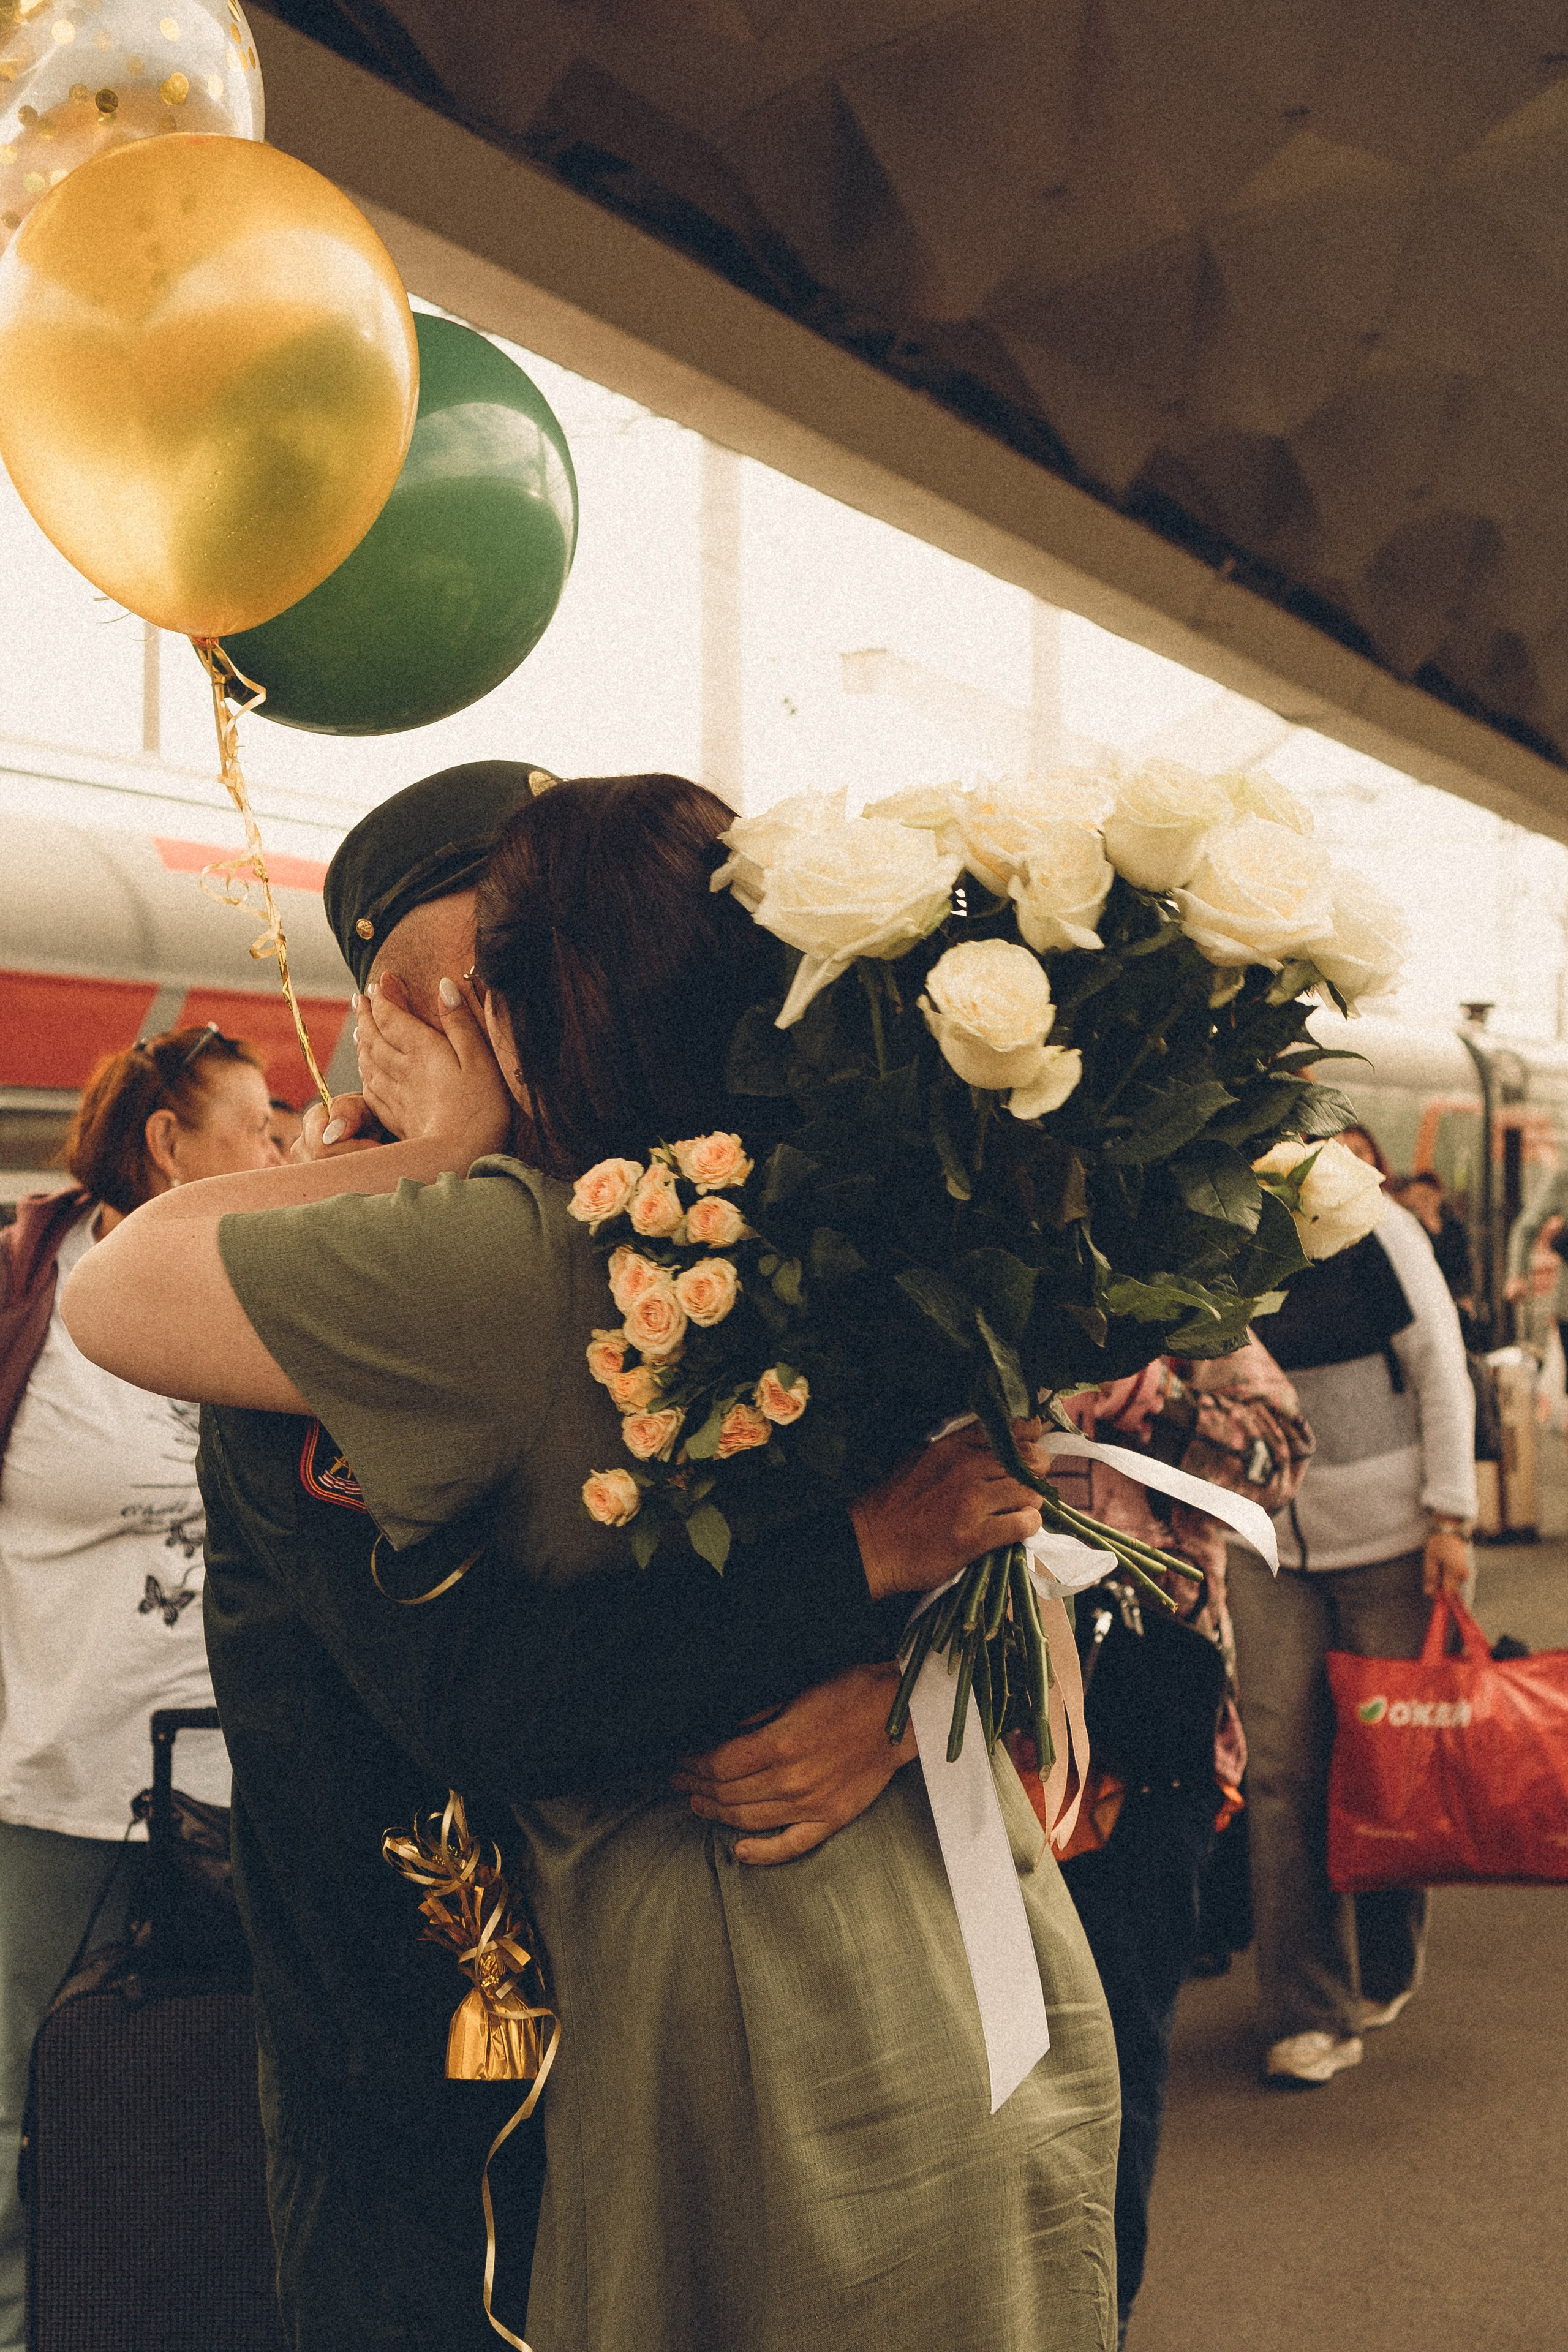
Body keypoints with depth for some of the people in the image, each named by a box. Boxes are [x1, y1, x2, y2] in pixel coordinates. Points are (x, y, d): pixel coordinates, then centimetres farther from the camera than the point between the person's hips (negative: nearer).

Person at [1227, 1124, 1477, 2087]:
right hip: (1269, 1540, 3)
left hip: (1389, 1534, -3)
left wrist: (1450, 1516, -8)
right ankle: (1310, 2011, 6)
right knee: (1283, 1768, -3)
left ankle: (1385, 1973, 29)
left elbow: (1442, 1369, -5)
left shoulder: (1372, 1230, -8)